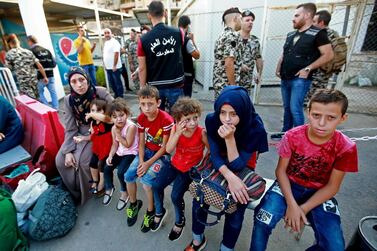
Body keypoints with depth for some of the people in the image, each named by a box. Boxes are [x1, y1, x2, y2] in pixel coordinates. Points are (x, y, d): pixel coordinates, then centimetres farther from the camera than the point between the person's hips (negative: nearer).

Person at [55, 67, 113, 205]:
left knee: (82, 161, -21)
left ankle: (86, 192, 9)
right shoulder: (68, 100, -7)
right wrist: (68, 151, -11)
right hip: (80, 133, 5)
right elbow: (70, 129, -4)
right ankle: (75, 192, 18)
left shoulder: (100, 92, -18)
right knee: (60, 161, -7)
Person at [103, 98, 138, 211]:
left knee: (121, 172, -19)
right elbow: (115, 144, 4)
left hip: (131, 153, -7)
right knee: (107, 168, -3)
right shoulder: (114, 128, -3)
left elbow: (127, 145, -21)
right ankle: (109, 188, 25)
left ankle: (124, 192, 11)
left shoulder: (131, 126, -25)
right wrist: (110, 156, -10)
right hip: (119, 152, 7)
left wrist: (118, 133, -23)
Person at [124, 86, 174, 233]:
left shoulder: (166, 120, -24)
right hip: (147, 151, 6)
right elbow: (141, 142, 0)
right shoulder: (141, 118, -5)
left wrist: (148, 163, -19)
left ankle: (151, 211, 8)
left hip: (162, 155, -5)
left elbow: (165, 147, -18)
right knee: (128, 176, -7)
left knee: (146, 180, -22)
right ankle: (133, 203, 23)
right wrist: (141, 161, -13)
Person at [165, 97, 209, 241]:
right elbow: (168, 150, -21)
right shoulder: (175, 129, -14)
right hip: (175, 165, 4)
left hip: (191, 169, -4)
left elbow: (210, 150, -9)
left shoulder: (201, 132, -23)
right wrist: (178, 133, -31)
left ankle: (180, 221, 21)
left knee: (176, 195, -10)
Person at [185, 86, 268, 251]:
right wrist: (230, 177, -37)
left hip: (243, 170, -1)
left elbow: (237, 166, -26)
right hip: (218, 167, 2)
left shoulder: (255, 129, -27)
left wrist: (230, 138, -40)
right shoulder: (212, 120, -21)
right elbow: (215, 155, -20)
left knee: (235, 210, -17)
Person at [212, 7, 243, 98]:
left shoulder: (222, 35, 15)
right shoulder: (233, 35, -14)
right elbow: (228, 64, -24)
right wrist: (233, 87, -19)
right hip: (227, 85, -10)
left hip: (219, 84, 10)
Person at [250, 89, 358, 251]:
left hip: (319, 193, 2)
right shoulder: (292, 136, -16)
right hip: (288, 185, -1)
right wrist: (292, 205, -19)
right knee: (262, 220, -22)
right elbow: (281, 170, -9)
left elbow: (332, 187, -8)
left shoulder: (346, 148, -14)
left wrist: (304, 209, -16)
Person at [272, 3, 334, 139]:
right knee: (287, 107, 13)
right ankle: (285, 132, 25)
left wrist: (308, 69, -15)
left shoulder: (317, 33, -5)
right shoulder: (291, 35, 14)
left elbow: (328, 54, -10)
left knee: (295, 109, -9)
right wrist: (278, 69, 11)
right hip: (285, 79, 7)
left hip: (300, 79, -7)